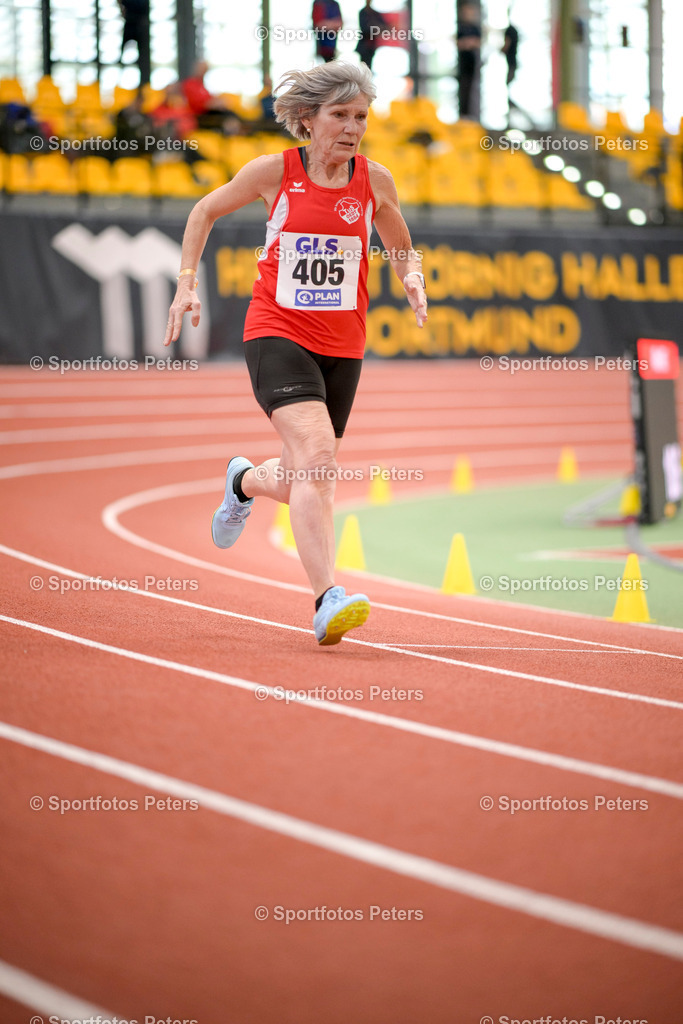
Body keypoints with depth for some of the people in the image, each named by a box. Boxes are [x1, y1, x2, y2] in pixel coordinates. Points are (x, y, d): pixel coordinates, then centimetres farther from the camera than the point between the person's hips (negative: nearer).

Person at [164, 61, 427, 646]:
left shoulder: (375, 181, 1)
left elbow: (403, 251, 16)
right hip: (276, 334, -4)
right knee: (316, 451, -26)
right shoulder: (274, 171, -4)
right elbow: (206, 211, 12)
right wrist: (188, 281, 4)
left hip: (342, 345, 4)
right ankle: (329, 601, -32)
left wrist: (413, 280, -6)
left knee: (305, 484, 13)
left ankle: (245, 481, 50)